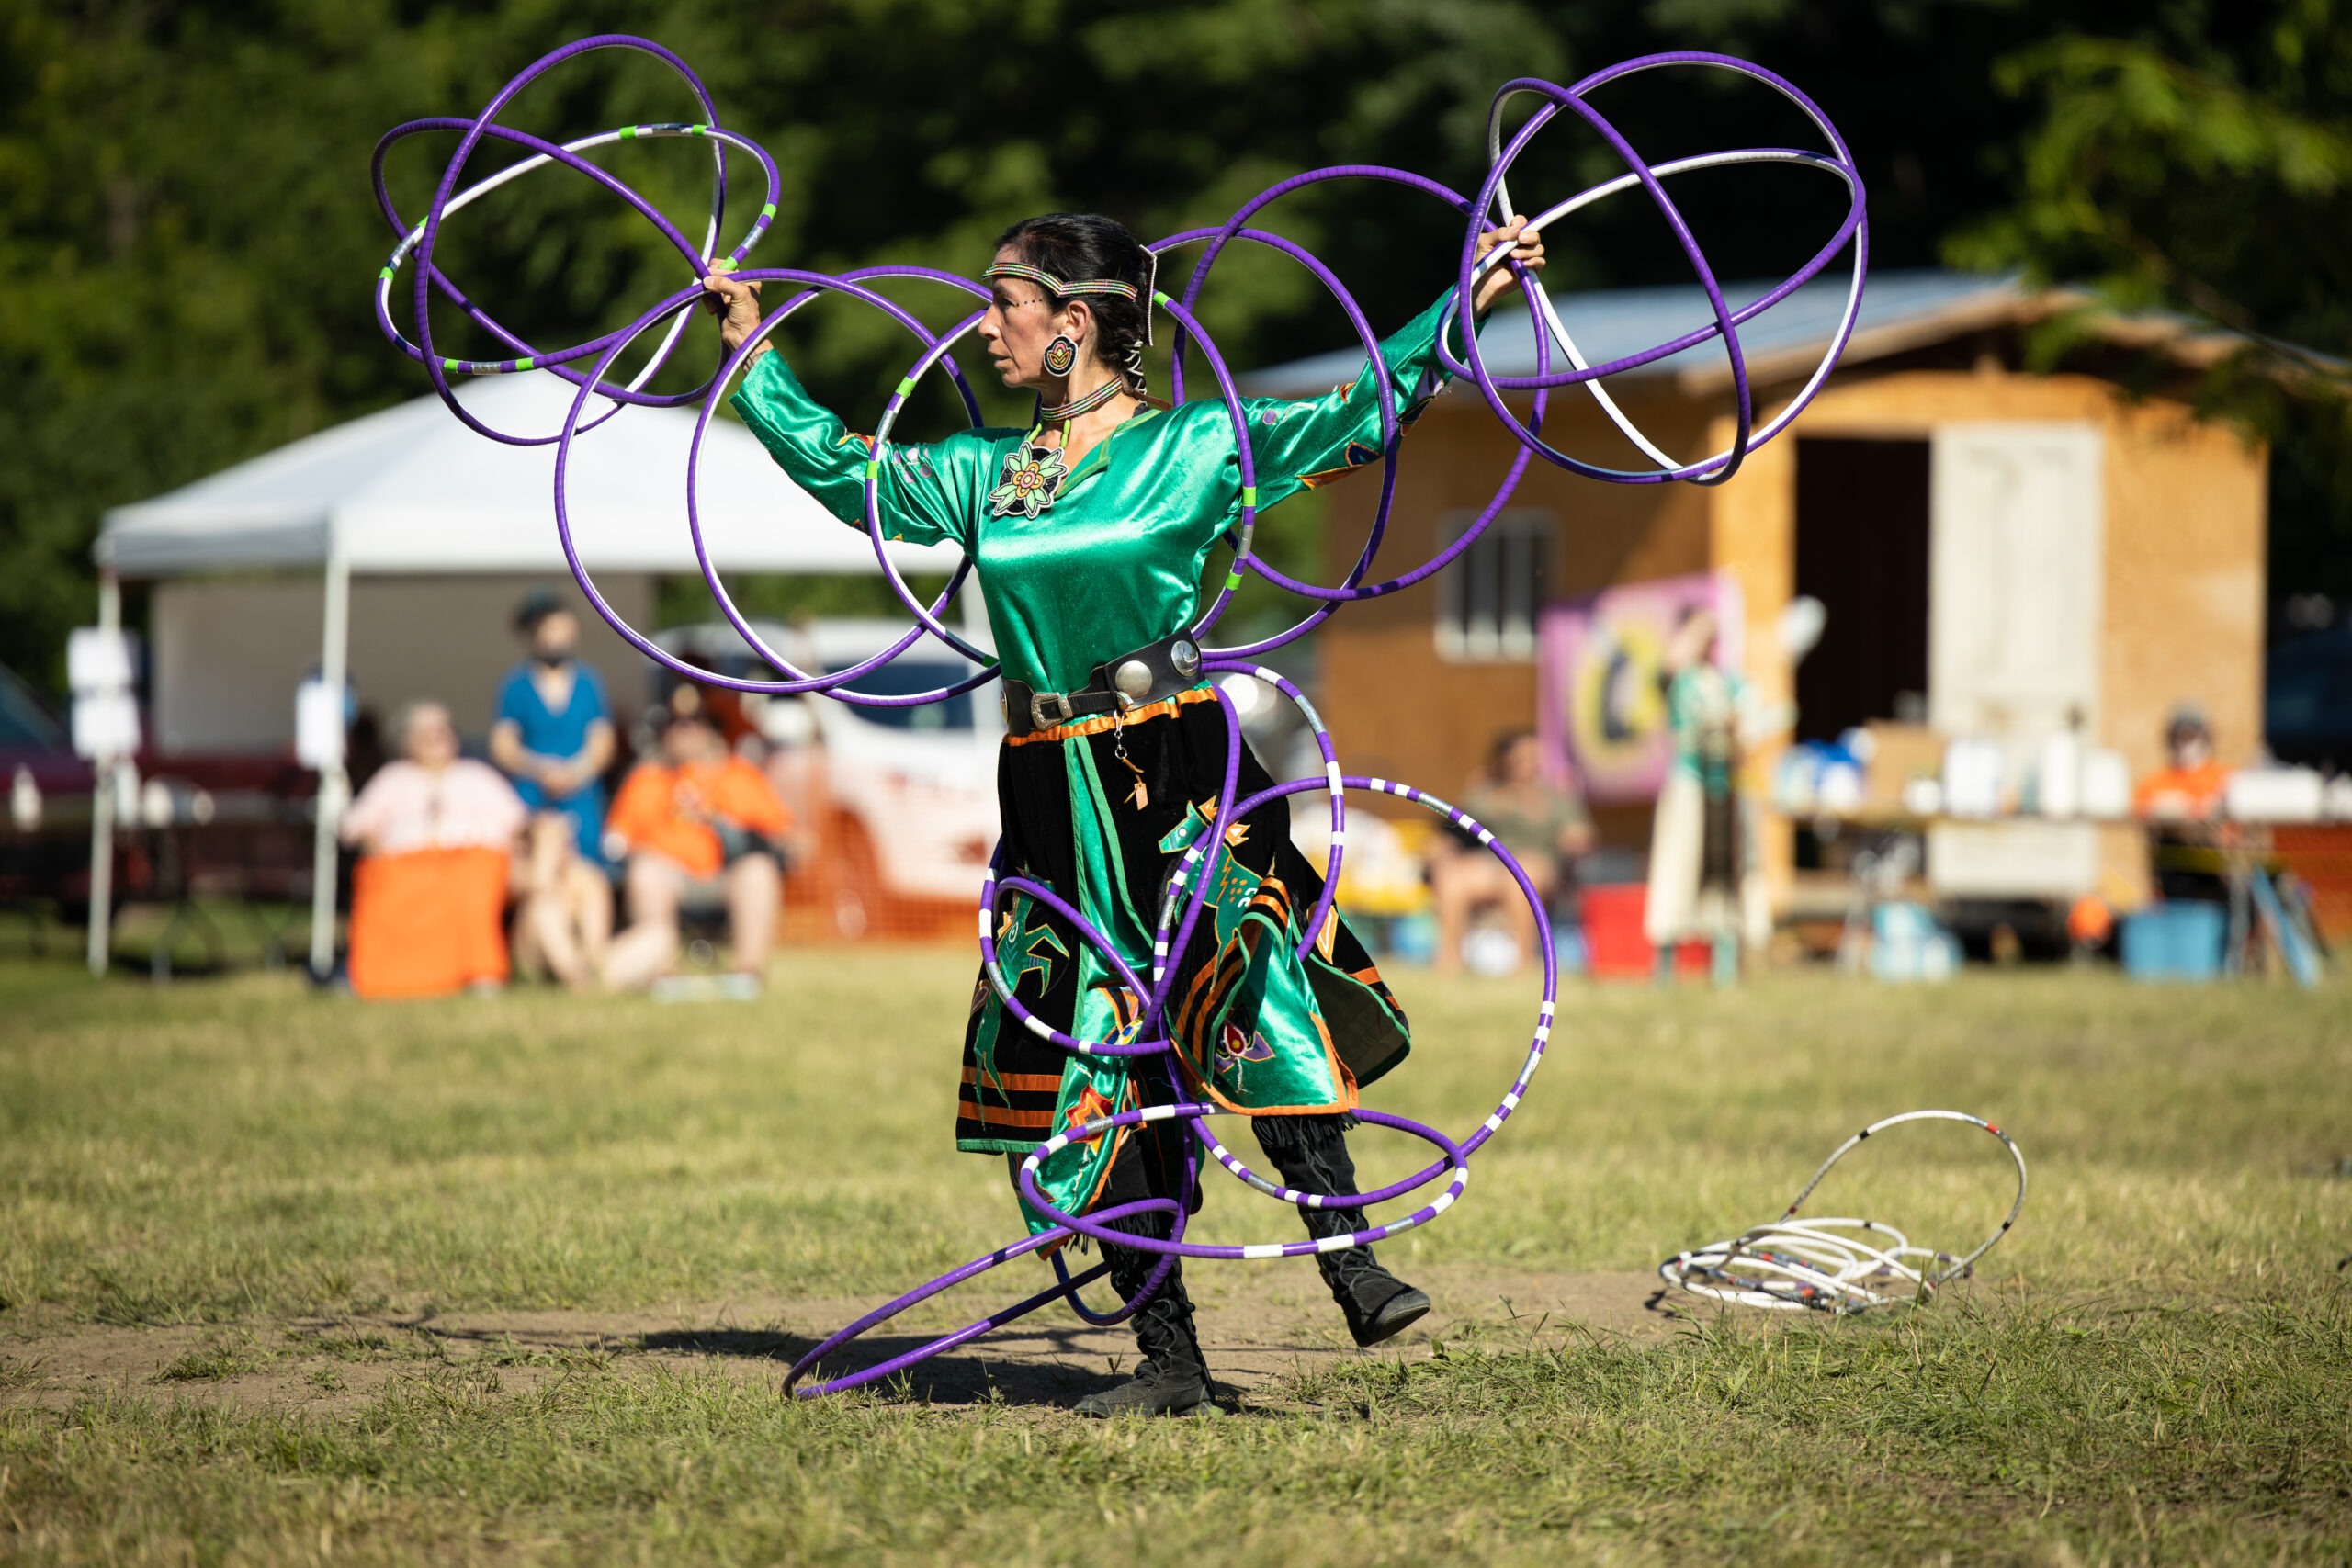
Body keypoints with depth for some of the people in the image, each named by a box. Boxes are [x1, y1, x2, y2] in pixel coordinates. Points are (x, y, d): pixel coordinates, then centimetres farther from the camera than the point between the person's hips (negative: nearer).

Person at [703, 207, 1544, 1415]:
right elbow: (838, 469, 22)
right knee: (1090, 1070, 2)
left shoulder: (1194, 447, -1)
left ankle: (1351, 1266, -12)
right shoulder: (987, 473, 12)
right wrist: (753, 353, 25)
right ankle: (1167, 1356, 7)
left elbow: (1356, 418, -5)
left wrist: (1461, 308, -13)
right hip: (1053, 803, 5)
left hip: (1176, 782, -5)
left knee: (1250, 1010, -18)